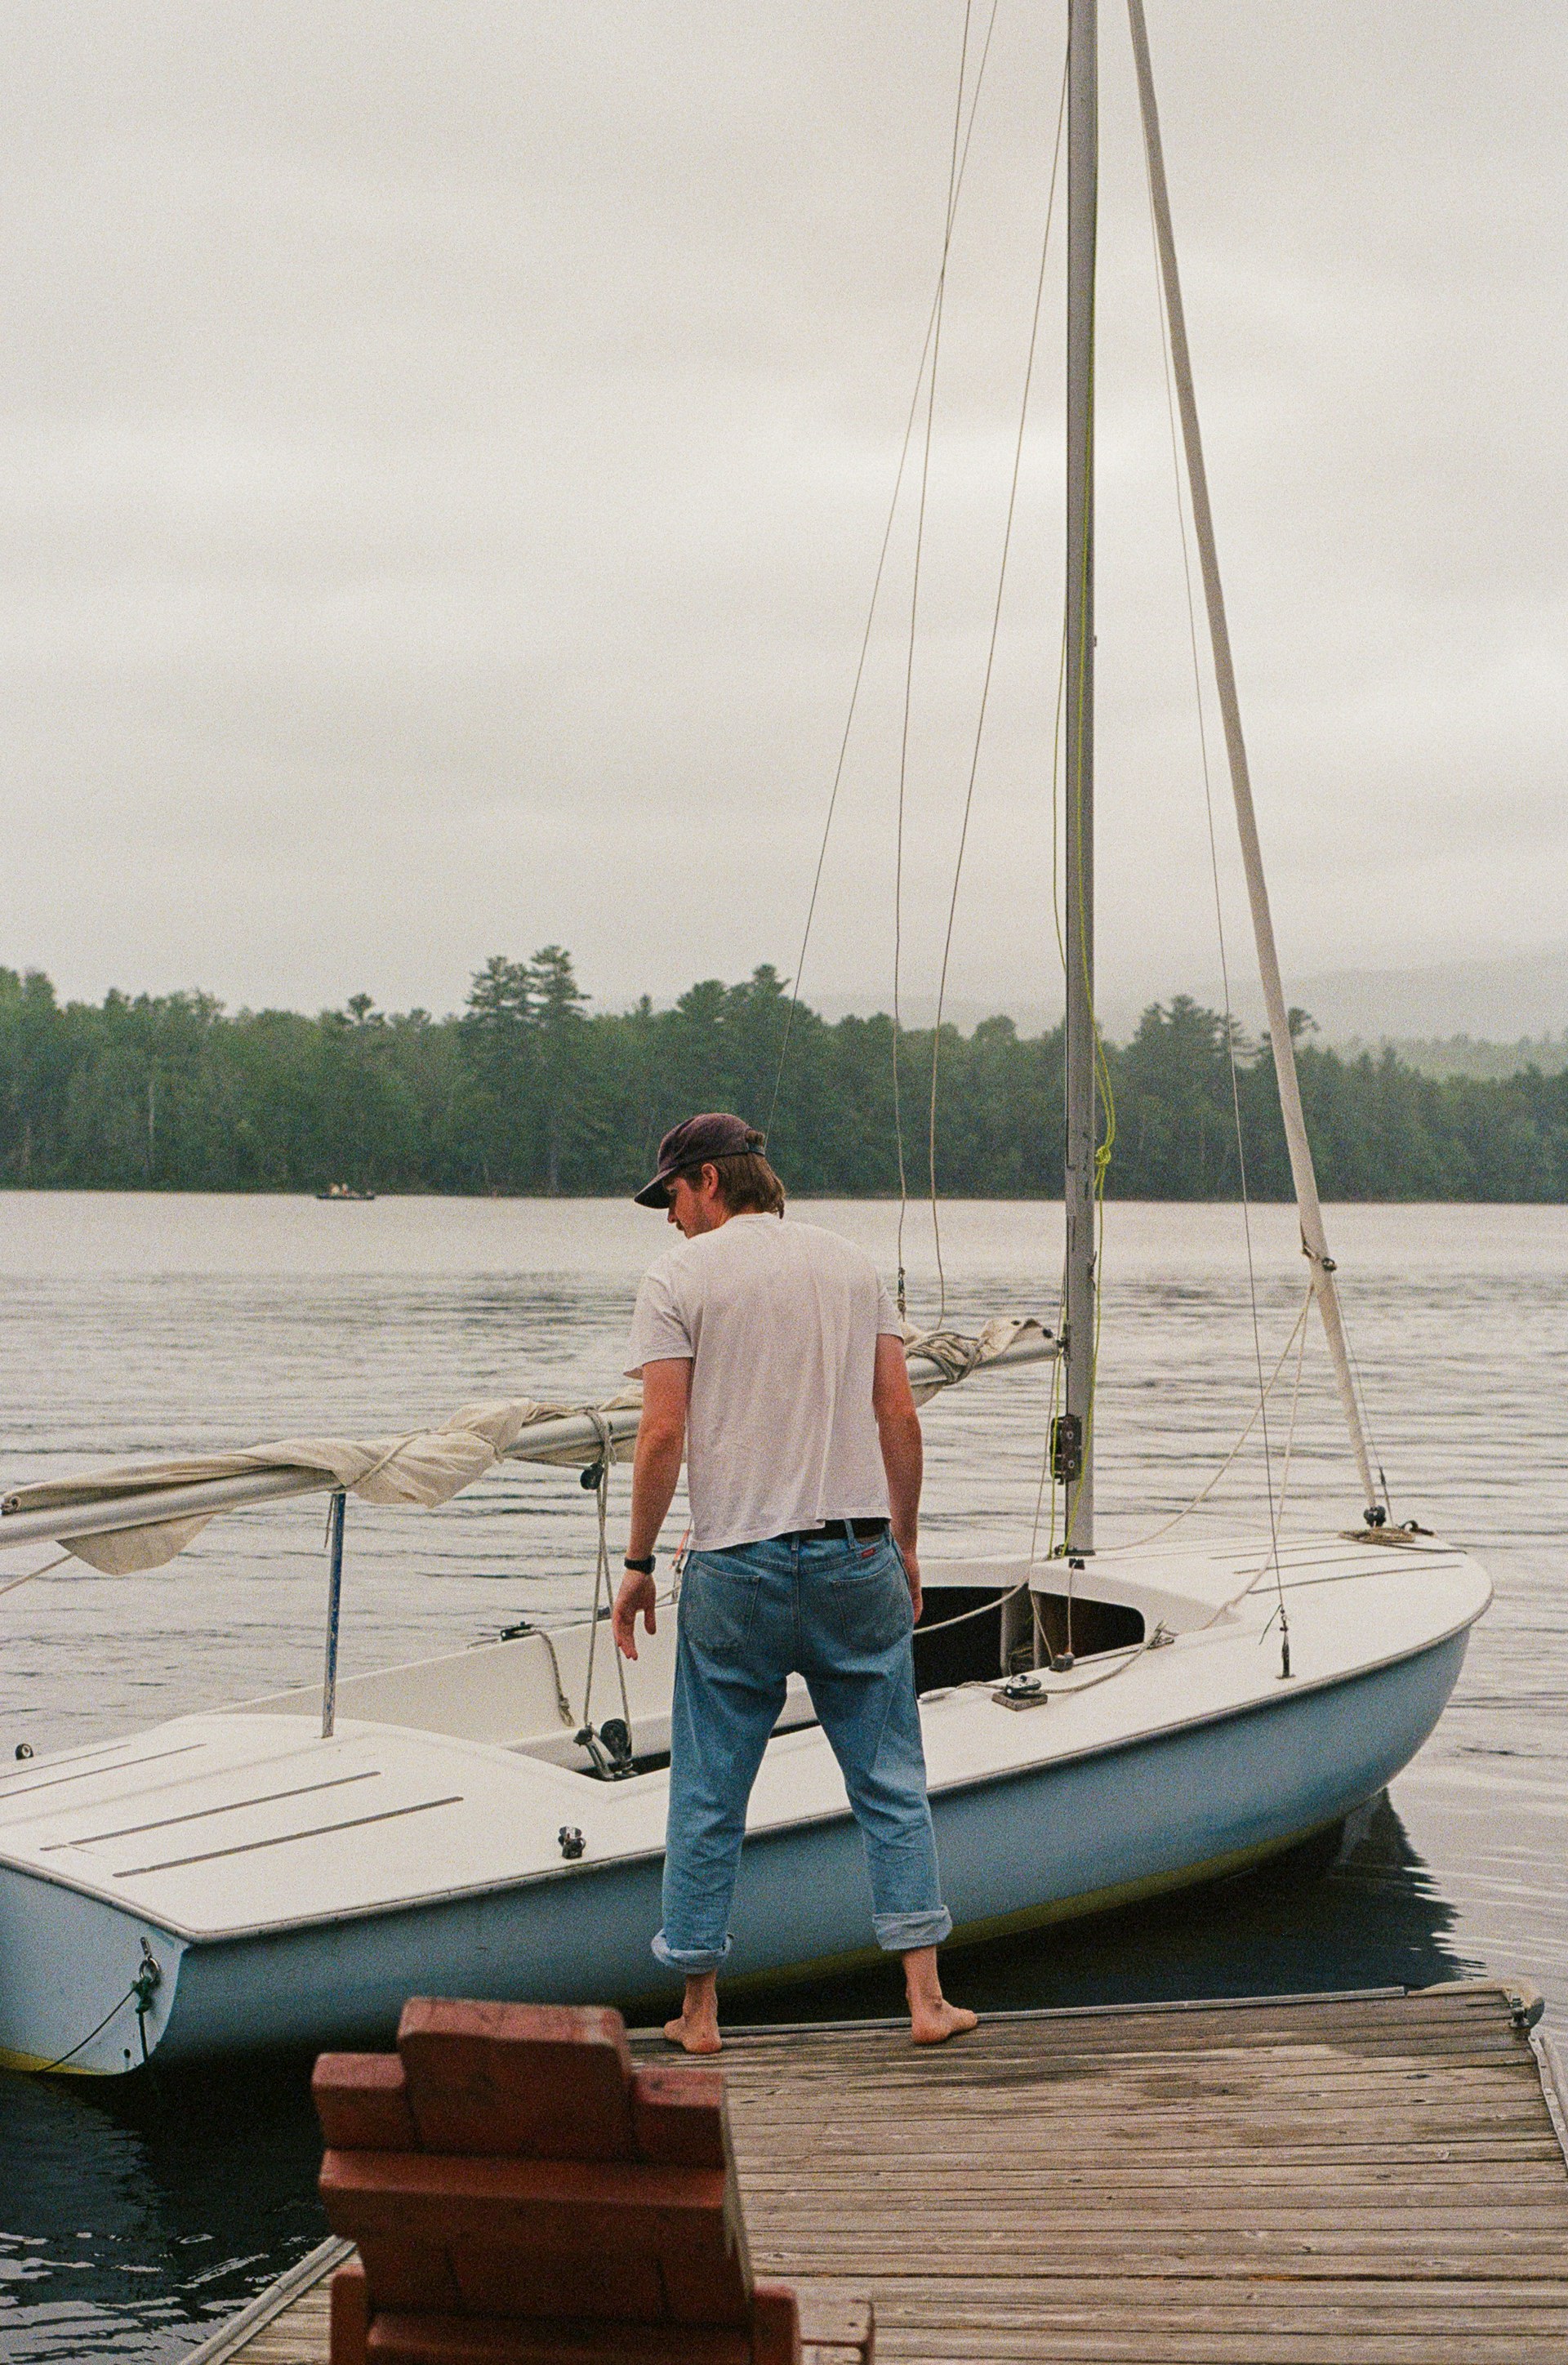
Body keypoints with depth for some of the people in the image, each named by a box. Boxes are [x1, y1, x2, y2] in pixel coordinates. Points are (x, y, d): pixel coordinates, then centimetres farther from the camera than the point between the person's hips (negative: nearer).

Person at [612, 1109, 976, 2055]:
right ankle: (925, 1995, 5)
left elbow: (665, 1432, -9)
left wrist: (639, 1565, 0)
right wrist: (905, 1545, 15)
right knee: (892, 1783, 8)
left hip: (736, 1564, -3)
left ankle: (700, 2010, 12)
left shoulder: (680, 1276, -2)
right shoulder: (850, 1262, 10)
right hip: (856, 1553, 3)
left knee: (709, 1796, 7)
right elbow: (901, 1417, 6)